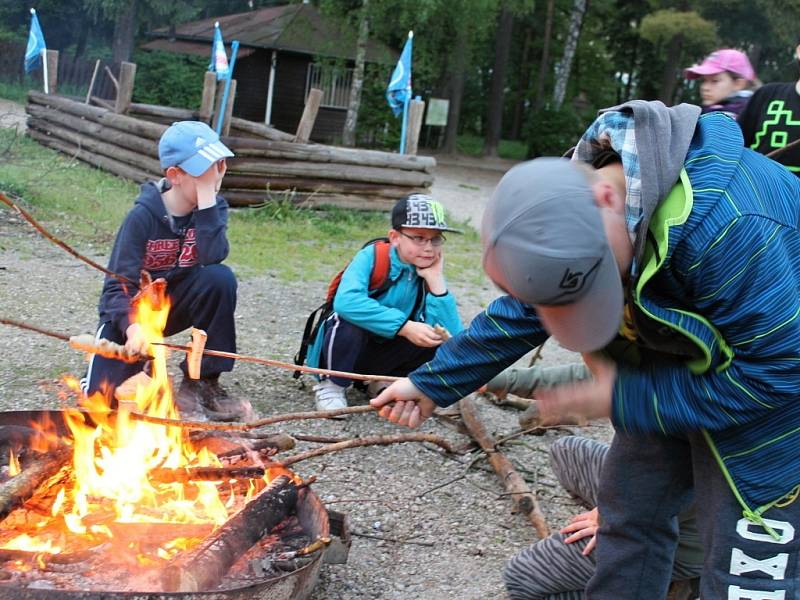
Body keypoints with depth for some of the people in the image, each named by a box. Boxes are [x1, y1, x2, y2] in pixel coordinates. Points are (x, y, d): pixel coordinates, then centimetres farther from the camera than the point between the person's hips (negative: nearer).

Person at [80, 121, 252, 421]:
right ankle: (134, 357, 15)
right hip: (132, 308, -3)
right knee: (104, 394, -23)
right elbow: (119, 283, -19)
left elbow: (213, 257, -28)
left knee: (221, 278, -30)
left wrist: (206, 200, -31)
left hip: (177, 301, 3)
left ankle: (200, 383, -16)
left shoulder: (214, 206, -9)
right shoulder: (143, 215, -18)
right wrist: (133, 326, -38)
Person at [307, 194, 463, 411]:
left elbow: (453, 337, -22)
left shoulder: (430, 274, -9)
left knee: (437, 335, -19)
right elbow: (345, 302, -40)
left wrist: (436, 280, -25)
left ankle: (384, 381, 4)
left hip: (382, 356, 4)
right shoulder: (371, 257, -19)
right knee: (350, 319, -34)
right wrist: (404, 326, -41)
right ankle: (331, 385, -10)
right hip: (342, 347, -4)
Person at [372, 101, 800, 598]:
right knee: (629, 515, 15)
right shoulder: (567, 195, -15)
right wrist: (433, 385, -2)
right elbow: (523, 309, -1)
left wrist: (626, 401, -26)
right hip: (672, 369, 7)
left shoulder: (725, 222, -40)